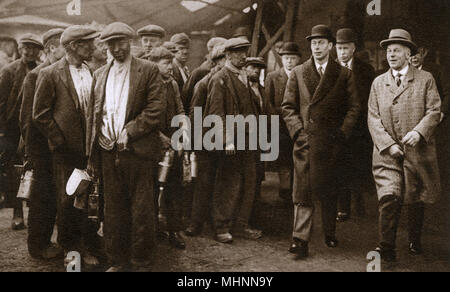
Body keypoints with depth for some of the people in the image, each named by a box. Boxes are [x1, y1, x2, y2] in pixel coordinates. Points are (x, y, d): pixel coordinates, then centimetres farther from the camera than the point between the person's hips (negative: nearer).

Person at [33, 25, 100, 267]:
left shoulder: (93, 73, 8)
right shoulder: (50, 74, -6)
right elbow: (40, 114, -6)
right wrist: (60, 141, -9)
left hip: (91, 148, 4)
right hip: (66, 151, -4)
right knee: (67, 201, 6)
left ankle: (87, 247, 20)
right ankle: (68, 249, 23)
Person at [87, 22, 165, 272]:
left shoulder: (148, 70, 1)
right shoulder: (100, 75, 15)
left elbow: (155, 109, -7)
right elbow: (93, 116, 14)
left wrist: (129, 131, -14)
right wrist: (91, 157, 9)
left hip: (137, 151, -4)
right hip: (108, 152, 4)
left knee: (142, 211, 2)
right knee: (113, 211, 11)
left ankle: (140, 263, 15)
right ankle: (117, 262, 22)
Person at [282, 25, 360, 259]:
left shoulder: (344, 74, 8)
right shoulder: (298, 73, 11)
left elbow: (353, 107, 7)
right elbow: (288, 106, 9)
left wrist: (342, 133, -4)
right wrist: (298, 130, -4)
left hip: (331, 142, 0)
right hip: (305, 140, 0)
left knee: (329, 191, 9)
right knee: (302, 191, -4)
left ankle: (330, 234, 25)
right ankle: (300, 240, -3)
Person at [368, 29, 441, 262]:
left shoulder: (425, 79, 6)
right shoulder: (378, 83, 11)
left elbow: (434, 111, -2)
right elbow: (373, 118, 4)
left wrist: (419, 131, -21)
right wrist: (388, 144, -9)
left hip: (418, 152, 0)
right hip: (388, 154, 0)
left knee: (416, 201, 11)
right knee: (388, 198, -16)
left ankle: (415, 241, 32)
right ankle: (387, 249, -9)